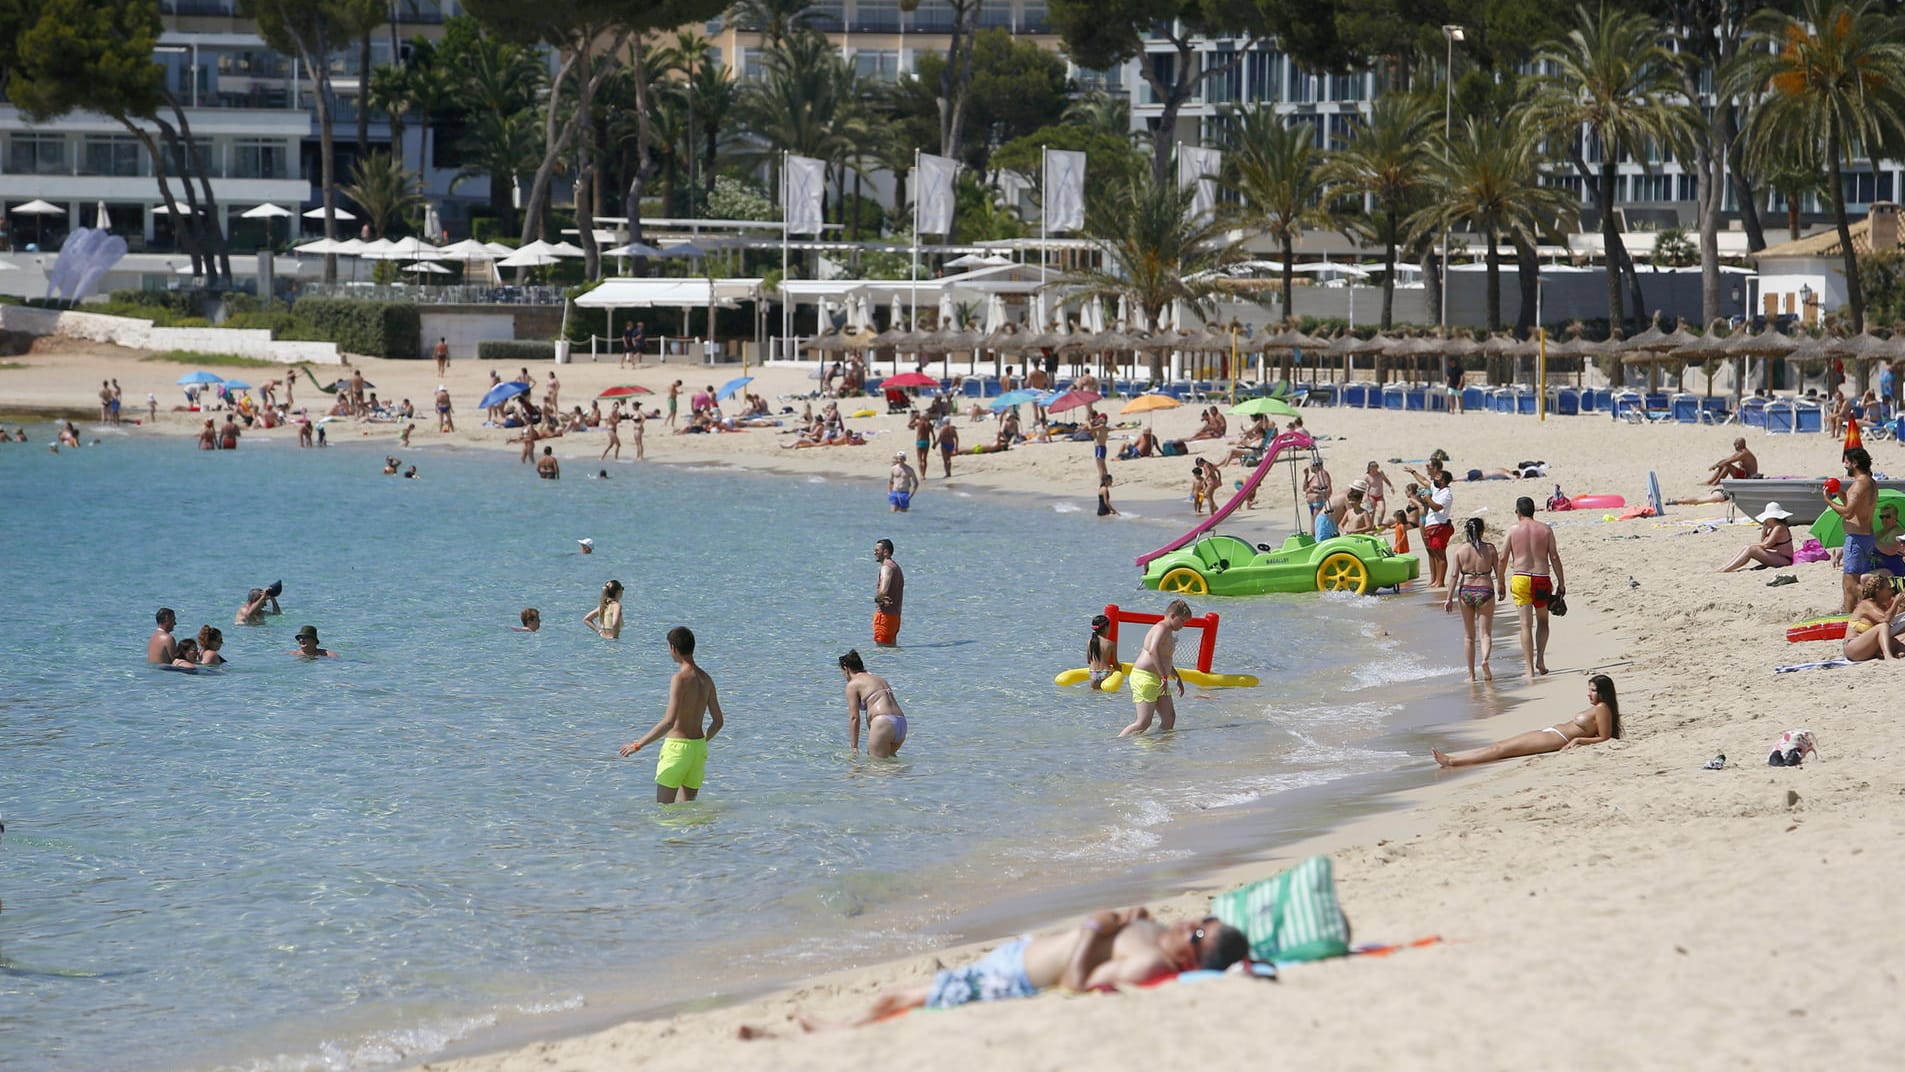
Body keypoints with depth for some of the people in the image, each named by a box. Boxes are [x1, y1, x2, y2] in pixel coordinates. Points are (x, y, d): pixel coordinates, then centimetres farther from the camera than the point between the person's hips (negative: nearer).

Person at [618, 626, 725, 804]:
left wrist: (639, 744, -19)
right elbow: (718, 722, 11)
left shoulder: (680, 679, -17)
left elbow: (669, 722, -24)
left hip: (677, 747, -7)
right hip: (699, 748, 7)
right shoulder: (706, 679, 6)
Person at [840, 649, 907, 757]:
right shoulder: (880, 679, 27)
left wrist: (854, 747, 1)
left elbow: (854, 717, -1)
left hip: (883, 724, -8)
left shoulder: (853, 684, 5)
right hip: (901, 723, 8)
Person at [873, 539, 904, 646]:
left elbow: (883, 591, -29)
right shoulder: (896, 567, 20)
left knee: (883, 648, -9)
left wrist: (876, 598, -10)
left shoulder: (886, 567, -13)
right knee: (892, 648, 13)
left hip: (885, 613, -10)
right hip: (895, 614, 10)